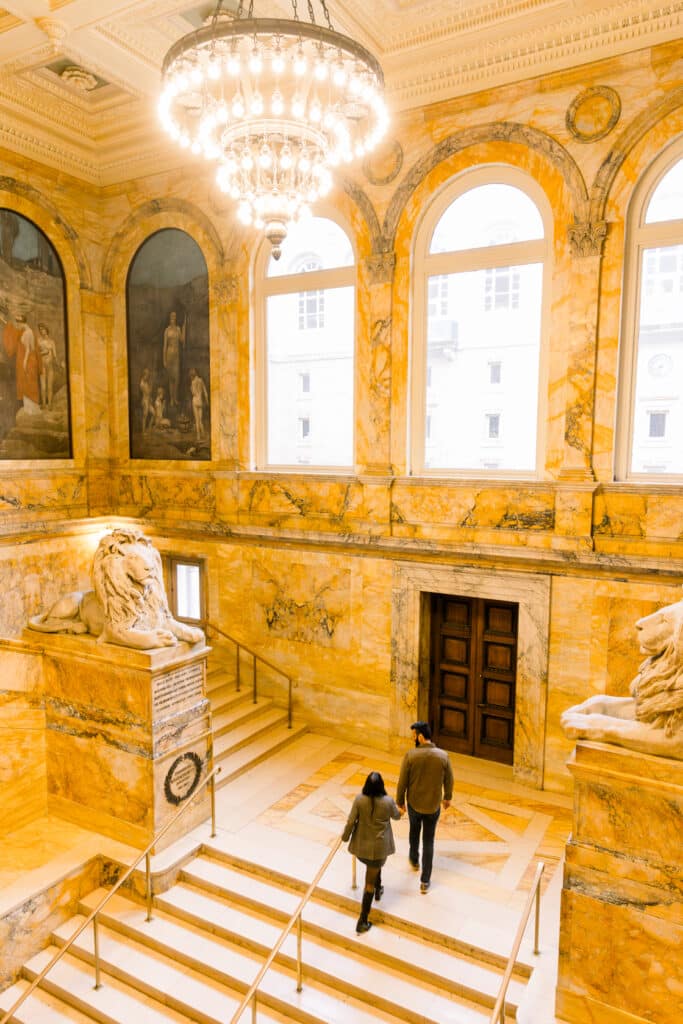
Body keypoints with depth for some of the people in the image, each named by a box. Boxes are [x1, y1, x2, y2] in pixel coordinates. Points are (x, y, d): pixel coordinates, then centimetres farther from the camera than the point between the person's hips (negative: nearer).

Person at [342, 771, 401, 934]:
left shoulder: (359, 799, -17)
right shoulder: (388, 801, -18)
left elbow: (351, 821, -10)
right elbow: (396, 815, 3)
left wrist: (345, 837, 8)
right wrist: (400, 812, 27)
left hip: (361, 844, 2)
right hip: (379, 846, -2)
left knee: (375, 865, 34)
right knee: (370, 882, 9)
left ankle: (378, 890, 55)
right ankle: (362, 921, 13)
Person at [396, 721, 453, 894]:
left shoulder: (410, 755, -21)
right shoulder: (443, 756, -15)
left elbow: (402, 781, -13)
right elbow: (449, 781, -3)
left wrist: (400, 801, 3)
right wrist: (448, 797, 16)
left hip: (414, 804, 0)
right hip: (433, 806, 0)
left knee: (414, 832, 29)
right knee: (428, 842, 13)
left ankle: (414, 860, 52)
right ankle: (425, 881, 18)